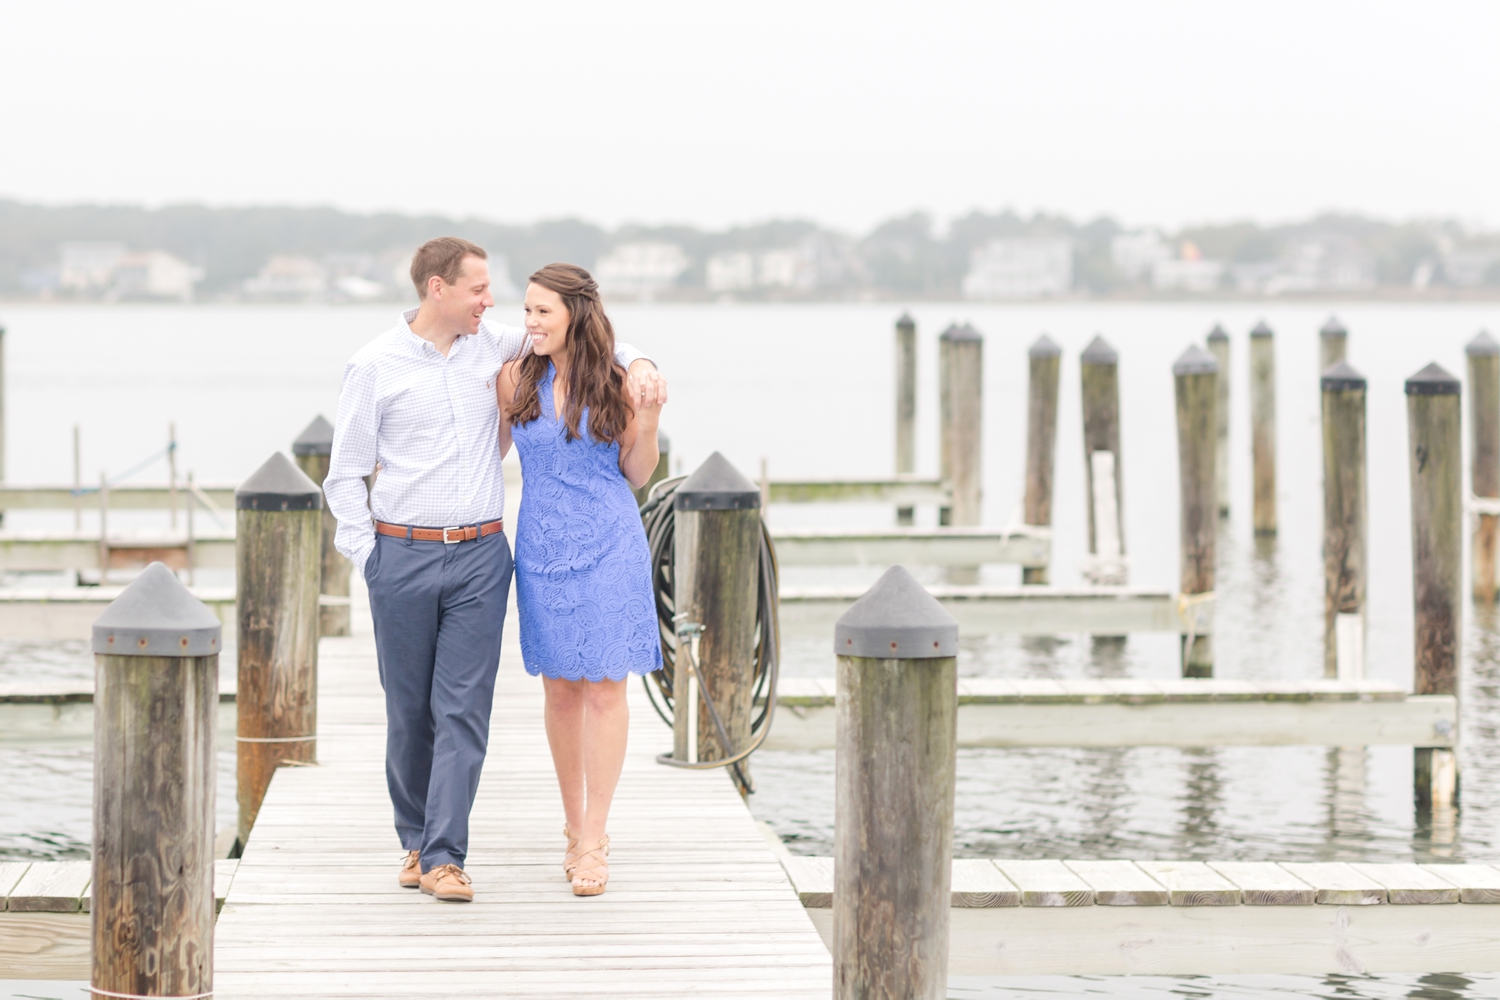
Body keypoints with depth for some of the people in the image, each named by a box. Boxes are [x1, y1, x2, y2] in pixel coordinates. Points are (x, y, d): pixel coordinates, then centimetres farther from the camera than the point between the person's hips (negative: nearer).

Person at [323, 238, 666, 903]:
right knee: (409, 711, 6)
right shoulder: (374, 366, -1)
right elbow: (344, 475, 3)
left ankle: (443, 857, -8)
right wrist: (367, 555, -4)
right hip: (403, 556, -2)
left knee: (464, 709, -7)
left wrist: (636, 361, 2)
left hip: (480, 555, 2)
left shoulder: (492, 349, 8)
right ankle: (415, 841, 22)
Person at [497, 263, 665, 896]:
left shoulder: (618, 383, -4)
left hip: (609, 548, -2)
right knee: (560, 691, 9)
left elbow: (637, 476, 3)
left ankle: (593, 842, 1)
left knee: (604, 689, -2)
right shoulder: (516, 380, 0)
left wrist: (648, 424, -13)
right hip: (542, 549, 2)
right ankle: (576, 827, 23)